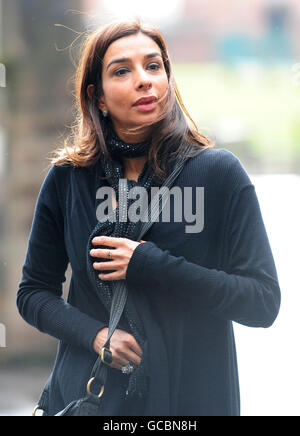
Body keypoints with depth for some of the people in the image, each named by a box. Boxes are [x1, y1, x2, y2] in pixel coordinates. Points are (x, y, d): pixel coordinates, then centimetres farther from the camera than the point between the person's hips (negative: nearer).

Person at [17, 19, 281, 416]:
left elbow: (263, 301, -11)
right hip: (88, 395, 2)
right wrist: (94, 334, -12)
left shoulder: (219, 172, -8)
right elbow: (33, 293, 7)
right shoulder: (67, 179, -1)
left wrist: (154, 266, -20)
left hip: (192, 397, -1)